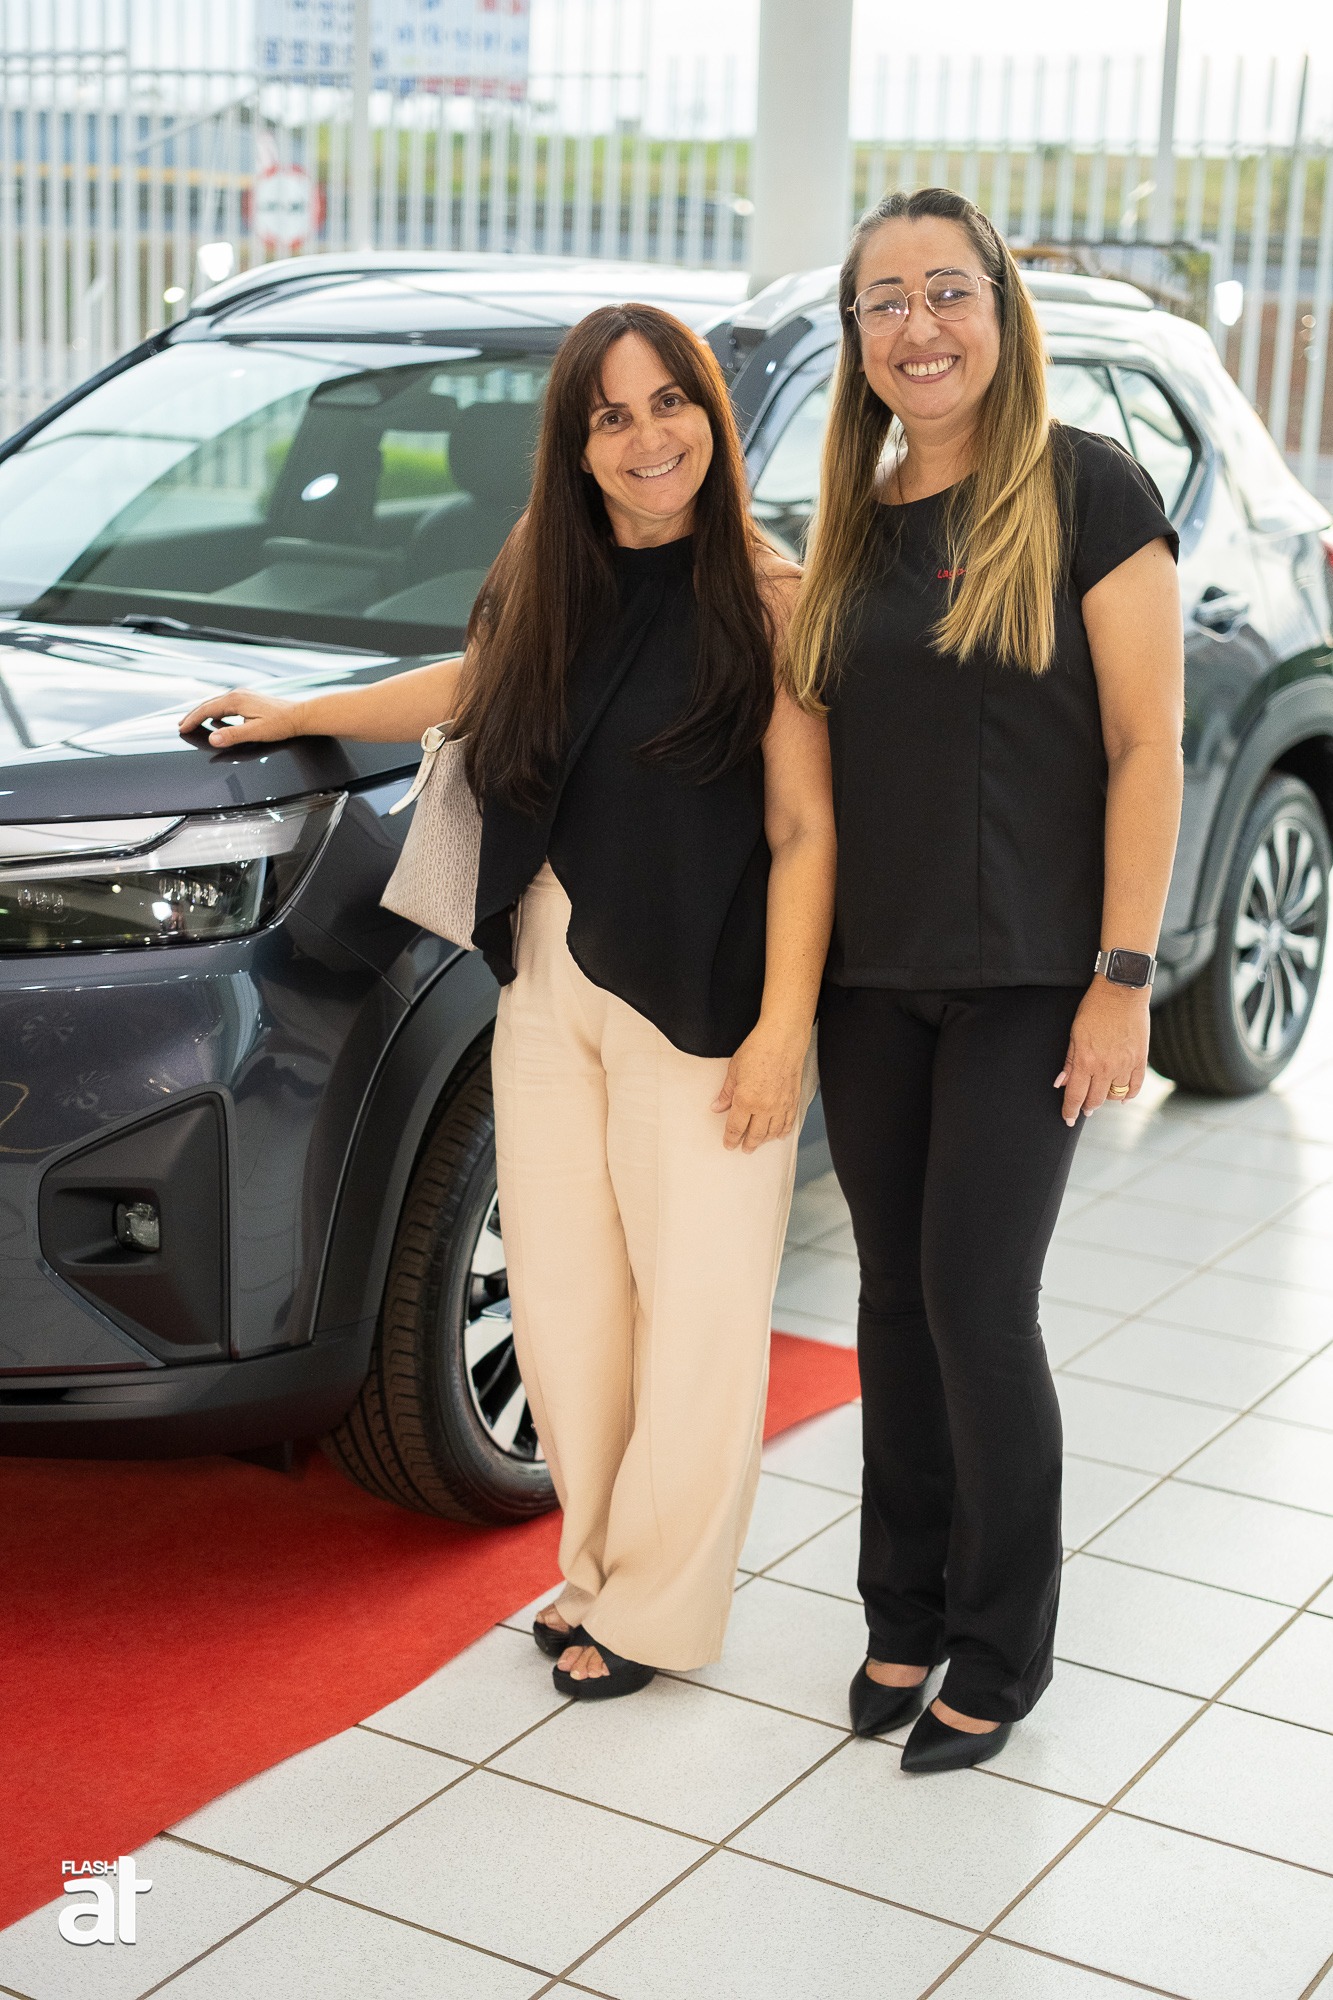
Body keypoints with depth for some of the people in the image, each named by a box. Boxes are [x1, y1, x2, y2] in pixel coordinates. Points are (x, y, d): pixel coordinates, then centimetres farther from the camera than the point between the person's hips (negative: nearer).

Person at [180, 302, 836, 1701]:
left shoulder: (768, 601, -10)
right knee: (560, 1299, 13)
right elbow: (473, 688, 28)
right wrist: (292, 713, 32)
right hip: (548, 983, 6)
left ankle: (655, 1609, 21)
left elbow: (804, 831, -11)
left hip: (700, 1006, -5)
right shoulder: (541, 588, 7)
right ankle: (598, 1567, 32)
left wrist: (782, 1029, -16)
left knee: (695, 1309, 3)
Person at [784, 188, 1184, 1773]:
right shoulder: (849, 524, 10)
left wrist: (1123, 976, -13)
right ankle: (906, 1614, 26)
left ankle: (1001, 1653, 14)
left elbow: (1144, 747, -10)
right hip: (870, 974, 5)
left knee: (977, 1302, -4)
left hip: (1024, 981, -5)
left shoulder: (1087, 494, -7)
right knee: (897, 1293, 11)